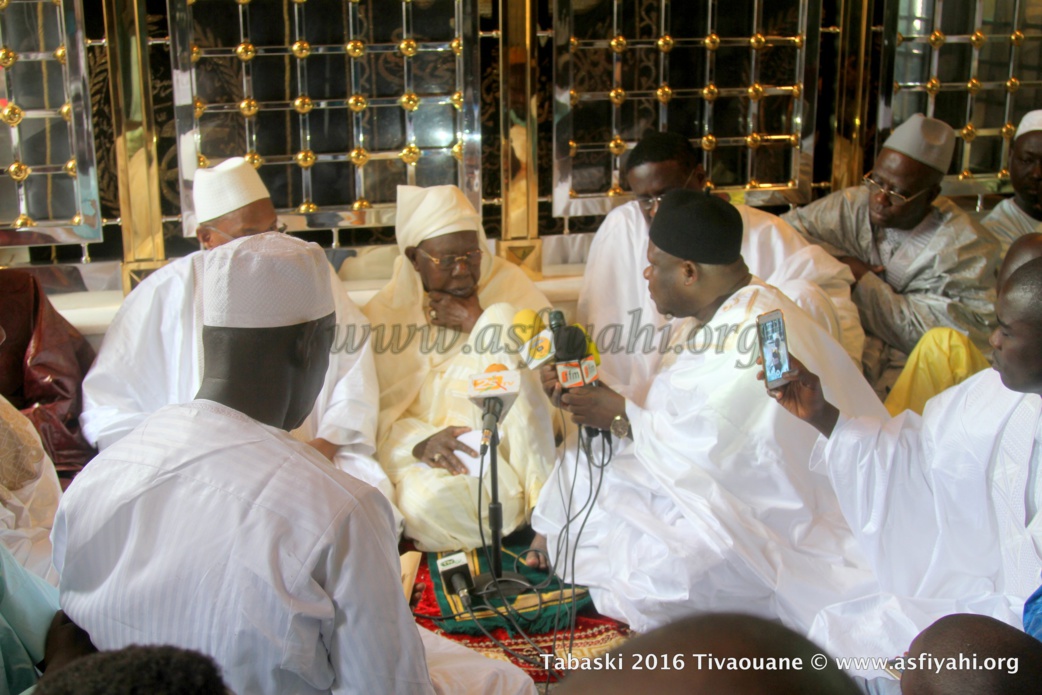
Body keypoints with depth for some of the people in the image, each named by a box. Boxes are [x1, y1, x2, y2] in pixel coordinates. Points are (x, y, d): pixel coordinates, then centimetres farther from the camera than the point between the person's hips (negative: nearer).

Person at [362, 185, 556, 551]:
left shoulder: (509, 284, 5)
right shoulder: (386, 311, 3)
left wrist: (479, 324, -11)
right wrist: (419, 442, -22)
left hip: (511, 449, 1)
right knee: (430, 498, -37)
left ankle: (540, 501, -17)